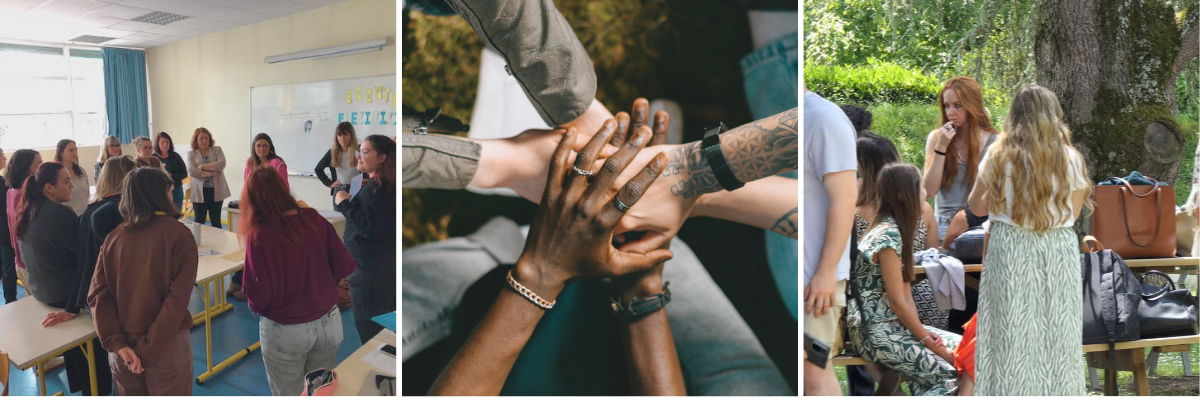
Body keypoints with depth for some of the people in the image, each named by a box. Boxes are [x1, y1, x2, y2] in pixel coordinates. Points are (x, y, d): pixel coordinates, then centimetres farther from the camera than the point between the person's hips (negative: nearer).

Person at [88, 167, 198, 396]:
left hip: (123, 345, 4)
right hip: (167, 344, -4)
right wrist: (150, 349, -16)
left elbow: (98, 294, -5)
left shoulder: (114, 237, 2)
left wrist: (117, 343, -10)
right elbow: (178, 298, -19)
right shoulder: (178, 234, -11)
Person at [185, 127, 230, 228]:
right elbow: (192, 171, -11)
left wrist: (202, 166, -14)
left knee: (216, 222, 9)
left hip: (216, 191, 1)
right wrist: (211, 173, -14)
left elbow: (222, 164, -11)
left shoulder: (217, 150, 7)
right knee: (199, 222, 6)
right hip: (199, 192, -1)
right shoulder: (191, 154, 4)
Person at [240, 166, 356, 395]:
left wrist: (254, 303, 5)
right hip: (329, 322, 4)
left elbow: (259, 298, -18)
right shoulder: (314, 219, -7)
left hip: (286, 332, -3)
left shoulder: (259, 235, -18)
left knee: (289, 395, 17)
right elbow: (345, 266, -1)